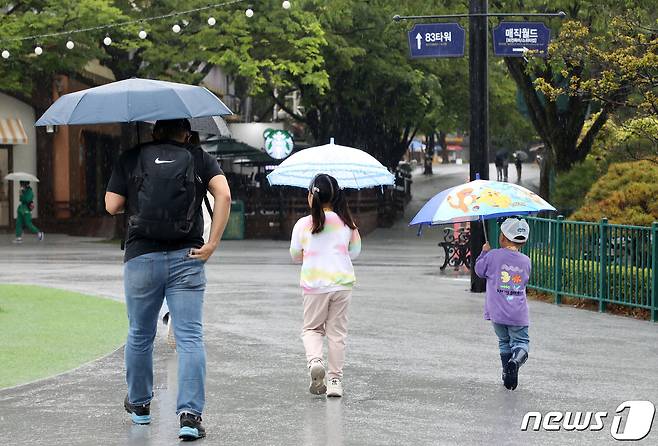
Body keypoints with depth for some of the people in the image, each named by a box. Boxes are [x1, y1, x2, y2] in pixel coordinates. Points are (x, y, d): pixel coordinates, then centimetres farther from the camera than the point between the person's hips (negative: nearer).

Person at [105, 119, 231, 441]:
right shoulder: (199, 159, 7)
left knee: (140, 336, 18)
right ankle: (190, 415, -15)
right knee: (190, 338, -4)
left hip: (141, 258, 1)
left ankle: (139, 405, 33)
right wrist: (212, 243, -7)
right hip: (186, 258, -1)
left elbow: (112, 206, 3)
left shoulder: (130, 159, 7)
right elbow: (224, 195, -8)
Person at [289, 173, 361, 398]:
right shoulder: (346, 223, 0)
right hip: (342, 282, 1)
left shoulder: (303, 224, -5)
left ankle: (314, 360, -14)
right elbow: (354, 252, 10)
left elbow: (295, 255, 5)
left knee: (312, 328, 14)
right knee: (337, 331, 9)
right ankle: (335, 379, 9)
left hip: (314, 284, -1)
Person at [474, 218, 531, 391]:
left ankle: (507, 374, 8)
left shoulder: (493, 256, -7)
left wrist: (484, 252, 22)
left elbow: (479, 270, 8)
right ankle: (516, 360, -25)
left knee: (504, 342, 16)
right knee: (521, 341, 7)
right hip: (518, 314, 1)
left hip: (497, 312, 0)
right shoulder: (525, 261, 2)